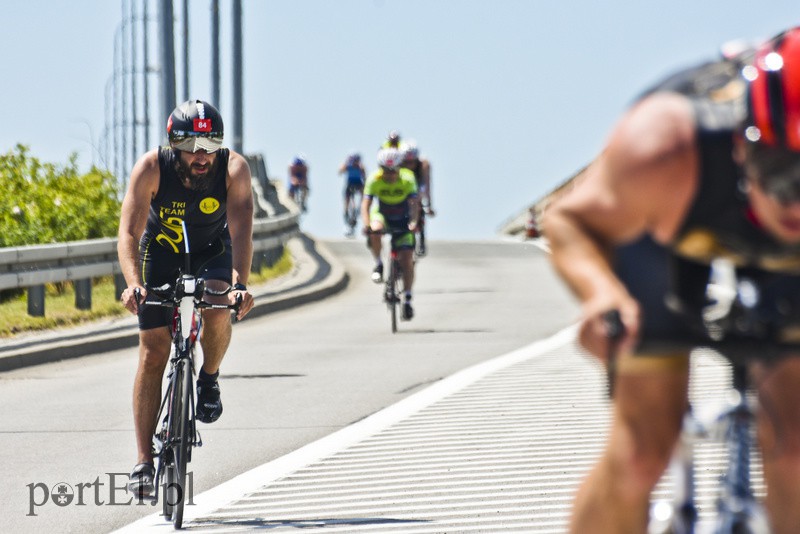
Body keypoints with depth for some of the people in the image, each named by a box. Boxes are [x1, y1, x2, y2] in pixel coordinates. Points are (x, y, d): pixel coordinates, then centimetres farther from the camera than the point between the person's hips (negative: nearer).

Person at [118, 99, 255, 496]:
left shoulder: (234, 169, -29)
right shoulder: (151, 168, -29)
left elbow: (241, 231, -38)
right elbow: (129, 232, -35)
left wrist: (240, 284, -54)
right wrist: (133, 284, -52)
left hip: (211, 251, 0)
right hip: (161, 251, 0)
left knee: (218, 308, -32)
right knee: (152, 354, -8)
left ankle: (209, 378, -1)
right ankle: (144, 461, -4)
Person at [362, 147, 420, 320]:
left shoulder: (407, 180, -23)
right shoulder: (374, 180, -23)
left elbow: (414, 203, -33)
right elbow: (366, 203, -31)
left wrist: (413, 223, -51)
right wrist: (366, 224, -49)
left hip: (402, 221, 0)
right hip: (382, 215, 0)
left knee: (407, 259, -12)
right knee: (375, 231, -36)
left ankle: (407, 299, -3)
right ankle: (378, 265, -14)